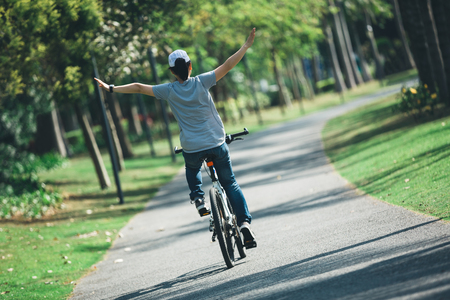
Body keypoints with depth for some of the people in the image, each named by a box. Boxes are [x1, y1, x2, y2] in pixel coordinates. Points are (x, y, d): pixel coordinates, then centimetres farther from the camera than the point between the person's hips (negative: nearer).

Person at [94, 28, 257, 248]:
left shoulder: (169, 91, -4)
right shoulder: (201, 82, -7)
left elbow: (139, 88, 2)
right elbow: (227, 66, -9)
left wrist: (111, 89, 11)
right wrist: (247, 45, -3)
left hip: (192, 149, 1)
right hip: (217, 144, -1)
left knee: (192, 170, 36)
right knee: (230, 184, 12)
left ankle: (198, 198, 12)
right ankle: (244, 221, -4)